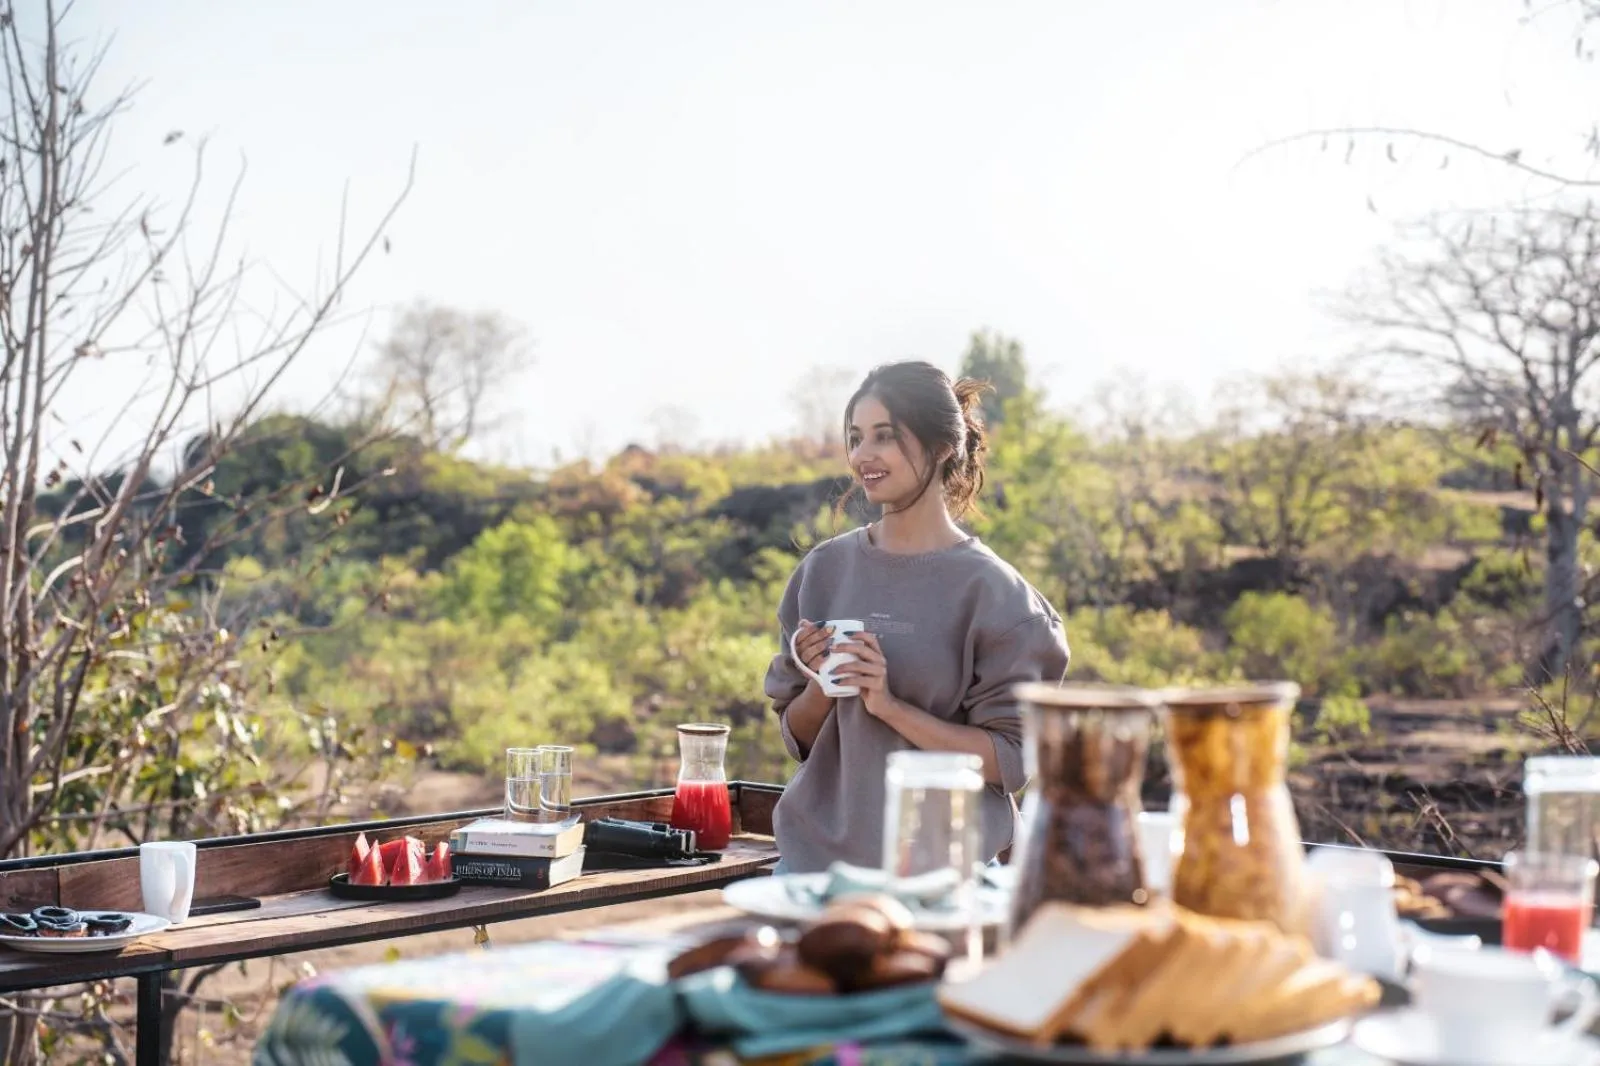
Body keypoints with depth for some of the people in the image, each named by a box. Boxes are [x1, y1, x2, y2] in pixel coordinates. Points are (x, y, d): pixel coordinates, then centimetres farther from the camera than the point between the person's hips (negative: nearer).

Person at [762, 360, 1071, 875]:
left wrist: (889, 704, -20)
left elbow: (1010, 760, -11)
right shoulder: (825, 568, 4)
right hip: (815, 855, 3)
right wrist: (822, 683, -10)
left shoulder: (987, 587, -8)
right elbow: (799, 737, 11)